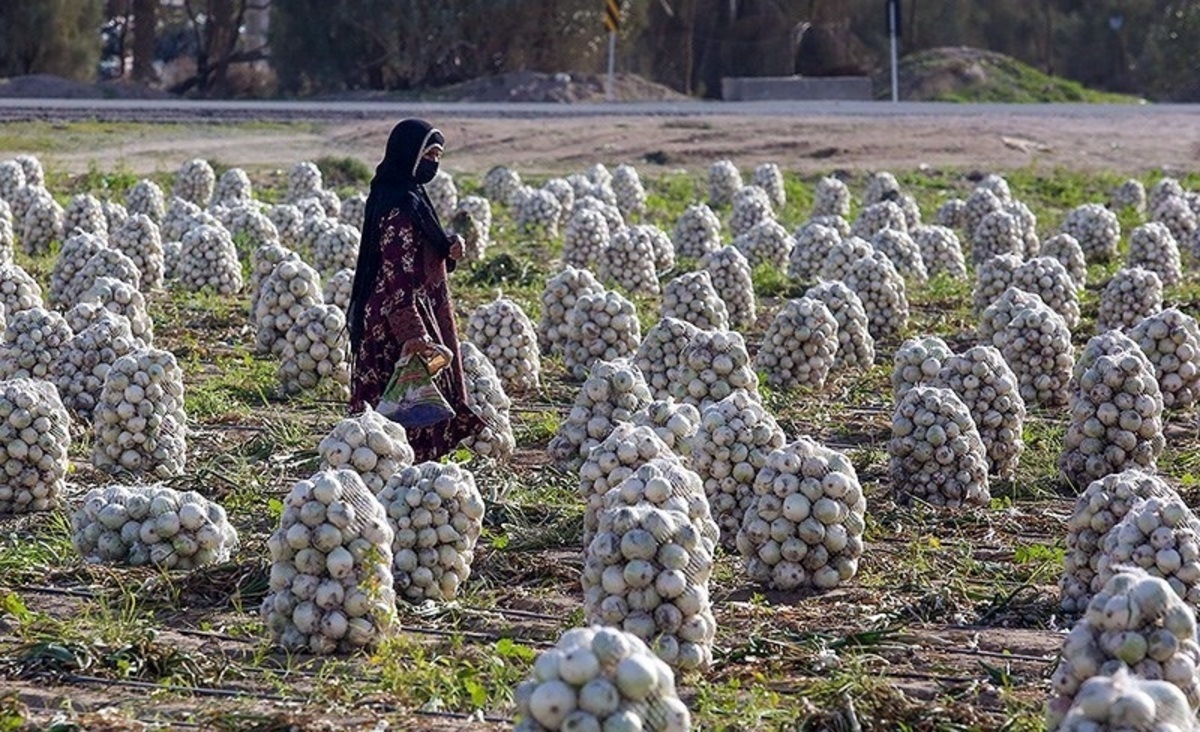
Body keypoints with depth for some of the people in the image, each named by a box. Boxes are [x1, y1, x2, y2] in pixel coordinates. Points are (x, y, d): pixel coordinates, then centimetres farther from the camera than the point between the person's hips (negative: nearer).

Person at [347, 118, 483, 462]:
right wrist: (413, 333, -26)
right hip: (398, 329, -10)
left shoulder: (411, 198, 13)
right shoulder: (399, 207, -18)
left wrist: (449, 250, 2)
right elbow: (397, 278, -22)